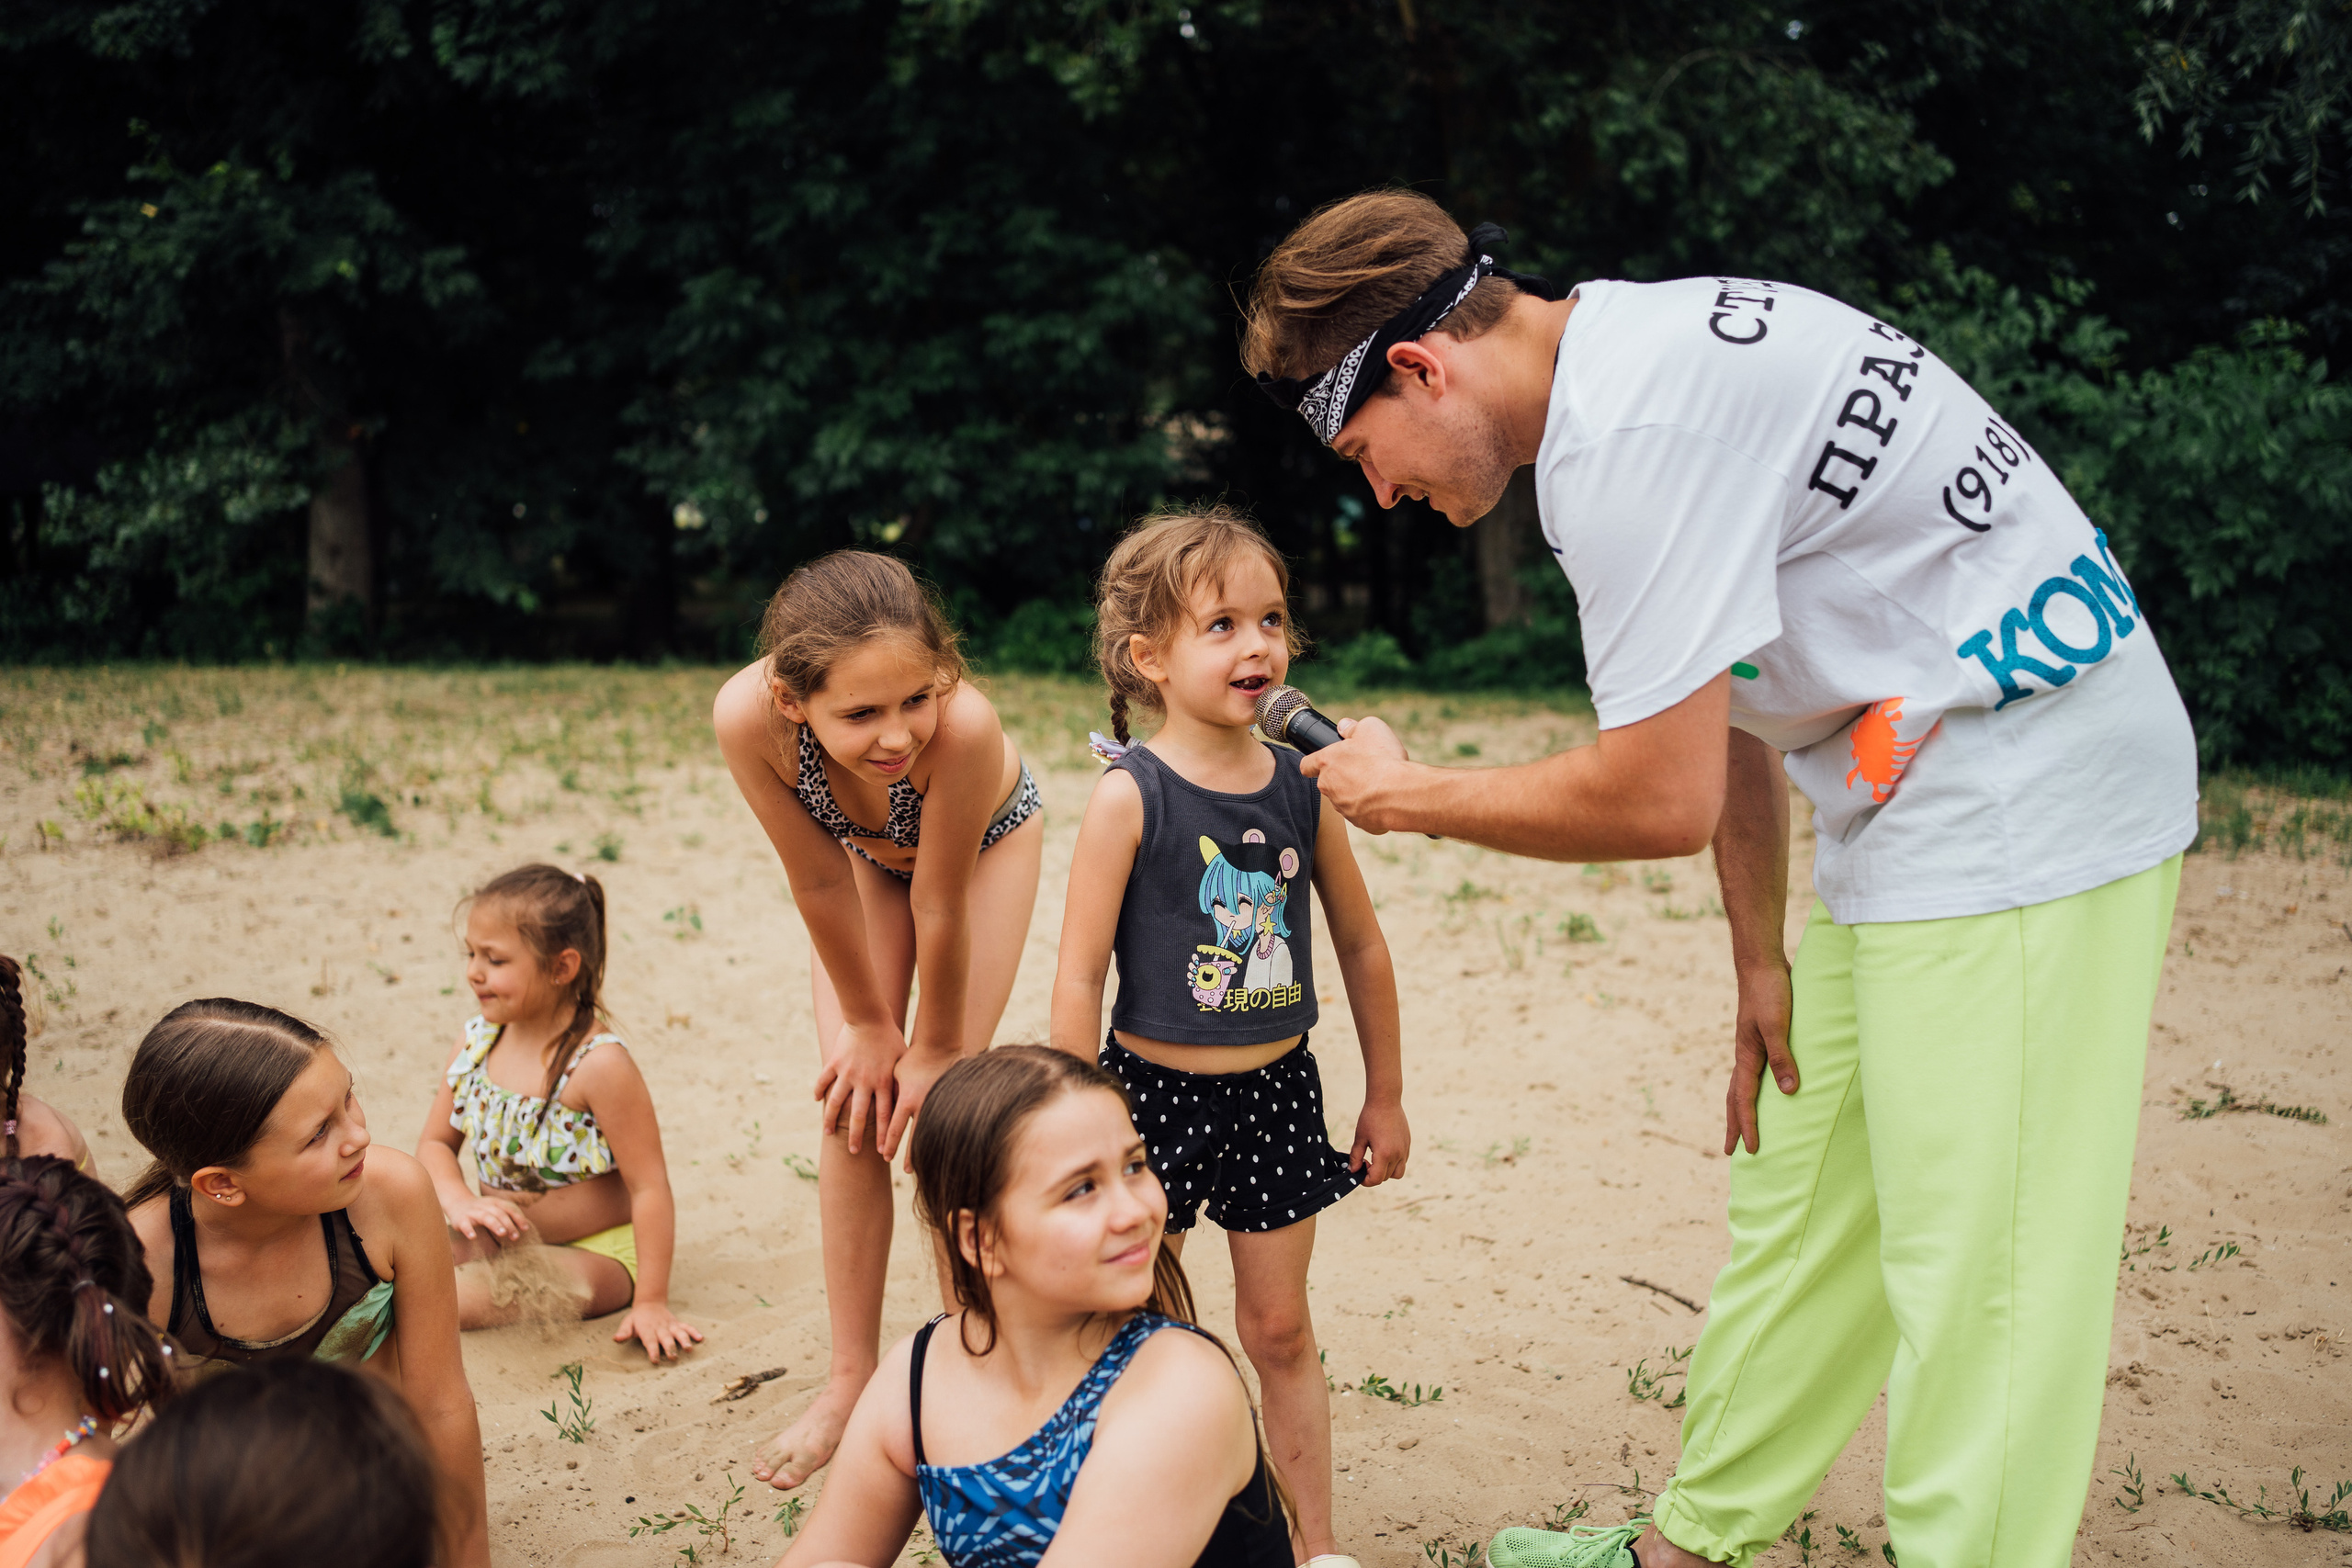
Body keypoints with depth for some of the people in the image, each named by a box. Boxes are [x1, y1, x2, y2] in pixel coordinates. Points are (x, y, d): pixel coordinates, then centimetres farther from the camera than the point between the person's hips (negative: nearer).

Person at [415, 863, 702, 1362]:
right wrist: (460, 1202, -13)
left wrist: (650, 1302, -21)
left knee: (478, 1297, -29)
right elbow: (436, 1142, 10)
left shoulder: (599, 1065, -22)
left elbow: (650, 1188, -20)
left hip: (595, 1252, -6)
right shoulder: (476, 1043, -1)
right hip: (502, 1239, 7)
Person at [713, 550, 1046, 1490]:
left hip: (985, 841, -2)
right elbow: (819, 884, -25)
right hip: (859, 850, 2)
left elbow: (940, 906, -31)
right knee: (854, 1111, -1)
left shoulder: (964, 724, -46)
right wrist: (868, 1027, -11)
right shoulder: (748, 717, -40)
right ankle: (851, 1384, 12)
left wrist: (936, 1050, -16)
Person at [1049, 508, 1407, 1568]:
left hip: (1276, 1088, 3)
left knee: (1281, 1329, 13)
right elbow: (1080, 975, -13)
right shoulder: (1129, 797, -14)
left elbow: (1362, 945, 8)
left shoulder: (1300, 787, -2)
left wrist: (1385, 1096, 12)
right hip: (1154, 1088, -3)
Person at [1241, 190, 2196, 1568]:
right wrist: (1763, 957, 16)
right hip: (1910, 813, 10)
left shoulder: (1628, 434, -22)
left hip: (2023, 809, -10)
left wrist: (1406, 794, -6)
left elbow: (1662, 800, -20)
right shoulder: (1634, 359, 11)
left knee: (1971, 1277, -6)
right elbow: (1732, 703, 16)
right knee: (1800, 1213, 17)